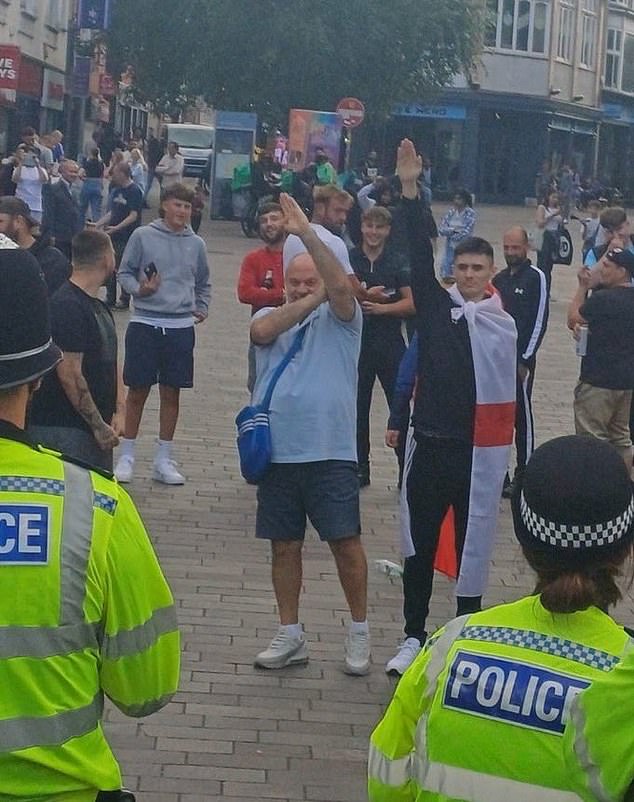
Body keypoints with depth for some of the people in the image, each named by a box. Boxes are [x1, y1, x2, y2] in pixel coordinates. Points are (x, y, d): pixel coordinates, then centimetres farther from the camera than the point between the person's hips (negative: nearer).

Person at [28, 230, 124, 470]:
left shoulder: (99, 307, 17)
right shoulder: (67, 306, -15)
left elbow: (112, 363, 17)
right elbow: (70, 374, -20)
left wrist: (118, 412, 2)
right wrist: (99, 426, -16)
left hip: (96, 430, 10)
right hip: (63, 431, -10)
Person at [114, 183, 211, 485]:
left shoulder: (196, 244, 7)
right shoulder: (143, 236, -3)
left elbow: (203, 284, 21)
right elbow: (124, 273, 1)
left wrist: (202, 308, 6)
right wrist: (139, 289, -17)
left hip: (181, 327, 3)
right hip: (145, 323, -3)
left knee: (171, 393, 8)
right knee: (137, 391, 3)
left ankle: (164, 460, 16)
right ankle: (127, 456, 13)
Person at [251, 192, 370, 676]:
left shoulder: (340, 318, 4)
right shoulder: (271, 317, 11)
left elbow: (340, 284, -17)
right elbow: (263, 331, -13)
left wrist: (306, 233, -23)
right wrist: (310, 301, -9)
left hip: (331, 454, -3)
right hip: (278, 452, 3)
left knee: (346, 543, -2)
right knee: (285, 546, 10)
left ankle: (360, 632, 13)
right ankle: (290, 636, 21)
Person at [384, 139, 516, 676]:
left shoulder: (505, 325, -1)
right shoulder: (436, 307, 2)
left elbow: (511, 396, 2)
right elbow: (418, 255, -8)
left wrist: (507, 461, 1)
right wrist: (410, 191, -18)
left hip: (480, 452, -1)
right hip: (431, 445, 2)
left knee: (472, 547, 8)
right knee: (420, 544, 9)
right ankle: (414, 636, 22)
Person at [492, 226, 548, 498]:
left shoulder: (536, 277, -7)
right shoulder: (499, 279, 13)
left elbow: (540, 321, -11)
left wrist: (525, 360, -14)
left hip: (520, 360, -6)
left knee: (521, 415, -2)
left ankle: (523, 474, 4)